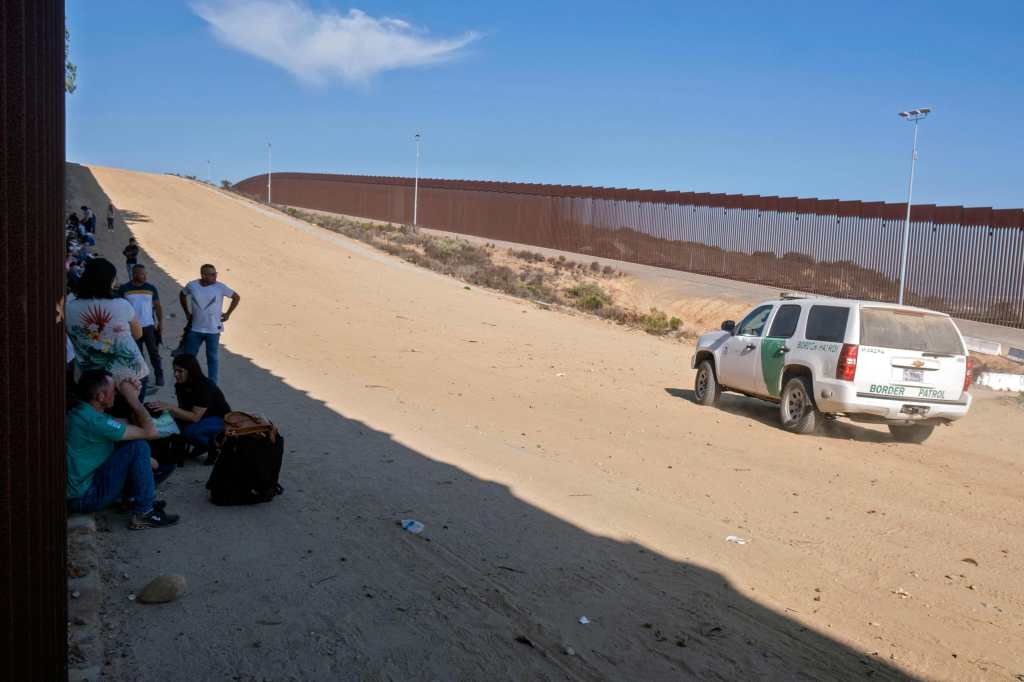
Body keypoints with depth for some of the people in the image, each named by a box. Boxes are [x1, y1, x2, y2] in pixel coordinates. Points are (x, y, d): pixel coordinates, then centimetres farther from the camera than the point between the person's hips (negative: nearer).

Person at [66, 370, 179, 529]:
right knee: (138, 446, -16)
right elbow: (150, 432, -19)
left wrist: (133, 397, 1)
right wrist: (132, 397, -9)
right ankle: (143, 513, -9)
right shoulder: (94, 421, -23)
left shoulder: (78, 413, 8)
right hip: (83, 498, -10)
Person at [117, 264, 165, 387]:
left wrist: (160, 322, -3)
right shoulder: (124, 289, -1)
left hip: (149, 326, 0)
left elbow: (158, 306, 6)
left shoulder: (151, 288, 1)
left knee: (154, 352, 0)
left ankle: (159, 376, 7)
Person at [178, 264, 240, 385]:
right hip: (195, 329, 2)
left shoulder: (220, 287, -11)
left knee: (212, 358, 8)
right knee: (188, 356, 8)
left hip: (213, 329, -2)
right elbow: (182, 296, 15)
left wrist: (227, 314, -2)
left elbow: (236, 297, -1)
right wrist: (187, 313, 12)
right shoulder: (192, 285, -5)